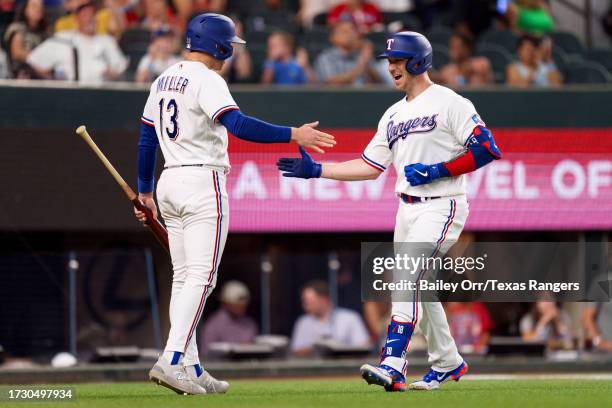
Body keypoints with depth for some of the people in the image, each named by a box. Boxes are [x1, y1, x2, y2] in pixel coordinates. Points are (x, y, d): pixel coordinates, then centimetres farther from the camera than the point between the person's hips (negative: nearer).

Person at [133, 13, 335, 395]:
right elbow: (238, 124, -26)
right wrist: (293, 135, -28)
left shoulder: (164, 80, 15)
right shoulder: (207, 80, -12)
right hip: (203, 182, -9)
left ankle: (190, 368, 11)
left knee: (184, 277, 11)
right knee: (201, 277, -11)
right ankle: (171, 361, -21)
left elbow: (146, 139, 19)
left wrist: (145, 191, 26)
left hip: (170, 183, 9)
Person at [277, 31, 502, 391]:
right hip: (408, 210, 9)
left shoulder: (449, 104, -8)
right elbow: (370, 166, 16)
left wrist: (438, 170, -18)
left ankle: (393, 365, -32)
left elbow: (486, 149, -13)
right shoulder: (394, 115, 16)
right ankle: (447, 362, 30)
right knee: (417, 287, 13)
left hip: (442, 207, -9)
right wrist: (316, 170, 8)